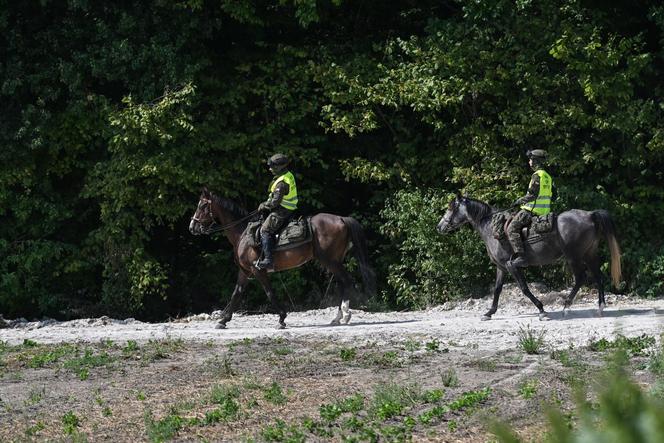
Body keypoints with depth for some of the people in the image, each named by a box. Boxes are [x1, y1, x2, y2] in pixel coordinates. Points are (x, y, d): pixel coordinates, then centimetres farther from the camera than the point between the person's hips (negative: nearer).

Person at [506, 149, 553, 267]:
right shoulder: (548, 176, 14)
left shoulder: (537, 175, -14)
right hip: (544, 211, 10)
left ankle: (520, 256, -30)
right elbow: (553, 194, 20)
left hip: (533, 210, -10)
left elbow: (532, 194, -20)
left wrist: (519, 202, -10)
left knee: (512, 229, -15)